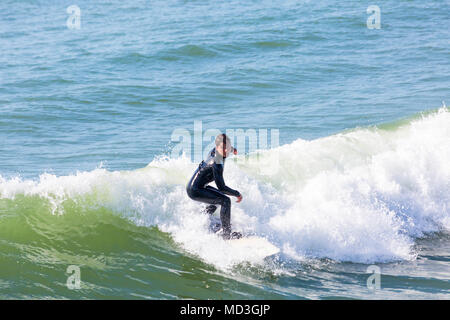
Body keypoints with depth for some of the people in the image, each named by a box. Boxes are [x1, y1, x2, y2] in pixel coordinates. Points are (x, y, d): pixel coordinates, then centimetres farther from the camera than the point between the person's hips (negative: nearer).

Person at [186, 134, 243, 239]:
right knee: (225, 201, -16)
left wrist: (232, 149, 46)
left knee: (218, 198, 31)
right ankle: (226, 233, -11)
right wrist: (237, 194, -13)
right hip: (195, 191, -10)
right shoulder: (217, 164, -27)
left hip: (192, 186, 10)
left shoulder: (214, 151, -2)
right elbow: (221, 187, -25)